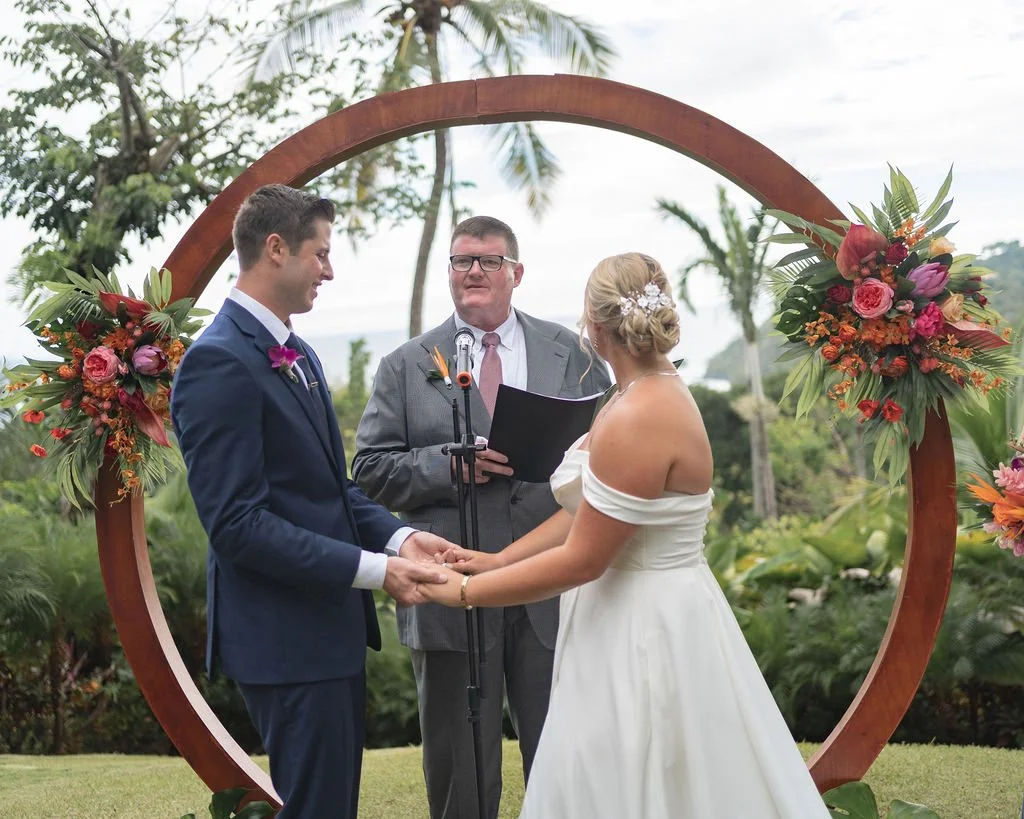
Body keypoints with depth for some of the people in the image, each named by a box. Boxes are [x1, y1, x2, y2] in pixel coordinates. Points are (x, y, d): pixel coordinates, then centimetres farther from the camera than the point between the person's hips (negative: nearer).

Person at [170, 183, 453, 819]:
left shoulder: (296, 355, 14)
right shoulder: (219, 362, -17)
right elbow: (238, 524, -22)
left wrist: (398, 536, -1)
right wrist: (374, 570, -21)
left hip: (333, 624, 10)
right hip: (285, 637, -10)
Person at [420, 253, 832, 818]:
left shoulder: (639, 420, -24)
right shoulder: (652, 393, 7)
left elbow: (582, 559, -21)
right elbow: (589, 510, 10)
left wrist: (464, 592, -13)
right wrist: (498, 560, 8)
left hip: (643, 629, -10)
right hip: (640, 619, 10)